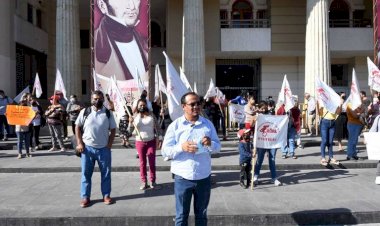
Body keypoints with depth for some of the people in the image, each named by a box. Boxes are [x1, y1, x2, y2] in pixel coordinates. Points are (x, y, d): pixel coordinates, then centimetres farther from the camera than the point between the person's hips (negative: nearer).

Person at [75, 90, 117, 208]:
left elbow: (113, 130, 4)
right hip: (87, 148, 0)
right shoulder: (84, 112, -1)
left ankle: (106, 195, 23)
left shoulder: (108, 113, 0)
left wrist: (109, 144, -5)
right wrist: (79, 143, -3)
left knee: (106, 173, 8)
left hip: (103, 149, 0)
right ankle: (85, 197, 20)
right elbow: (78, 127, 4)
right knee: (86, 174, 8)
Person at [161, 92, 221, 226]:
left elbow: (218, 147, 6)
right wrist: (181, 147, -24)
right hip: (182, 178, -2)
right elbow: (165, 151, -6)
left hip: (204, 178, 2)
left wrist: (211, 144, -17)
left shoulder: (208, 124, 3)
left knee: (201, 214, 18)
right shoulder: (175, 125, -5)